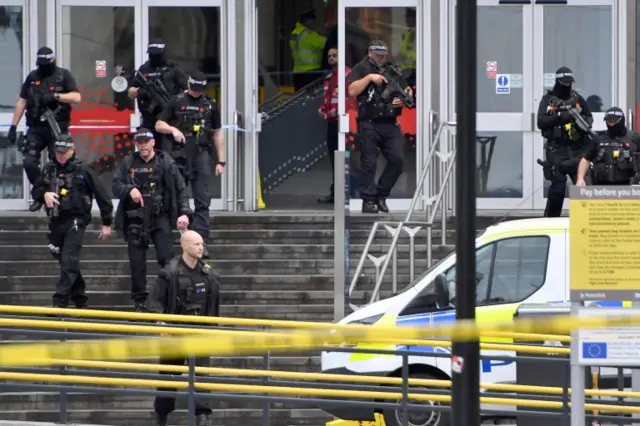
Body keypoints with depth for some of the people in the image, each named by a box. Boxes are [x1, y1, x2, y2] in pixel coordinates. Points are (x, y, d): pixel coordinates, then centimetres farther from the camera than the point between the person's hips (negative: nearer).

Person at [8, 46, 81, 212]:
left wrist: (55, 96, -20)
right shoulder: (32, 77, 12)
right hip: (36, 128, 3)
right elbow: (22, 102, 14)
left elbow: (77, 97, -8)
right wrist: (13, 126, 9)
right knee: (29, 162, -8)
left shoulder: (64, 75, 3)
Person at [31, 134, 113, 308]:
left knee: (68, 261, -14)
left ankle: (60, 303, -19)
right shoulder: (49, 170, 9)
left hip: (75, 221, -6)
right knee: (64, 261, 12)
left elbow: (102, 195, -2)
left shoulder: (83, 170, -6)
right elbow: (35, 190, 17)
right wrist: (44, 193, -9)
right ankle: (79, 299, 25)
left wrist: (107, 223, 0)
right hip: (56, 221, 6)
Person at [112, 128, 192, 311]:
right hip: (135, 219, 2)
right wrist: (130, 189, -18)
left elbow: (180, 189, 2)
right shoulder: (128, 164, 9)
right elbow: (116, 185, 3)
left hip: (160, 217, -2)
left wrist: (184, 212, -11)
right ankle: (139, 301, 12)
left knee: (166, 257, -12)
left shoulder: (166, 163, 3)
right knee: (137, 262, 3)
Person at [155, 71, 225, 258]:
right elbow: (159, 125, 8)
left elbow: (217, 134, 14)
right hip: (180, 155, 0)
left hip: (201, 154, 0)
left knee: (202, 201, -6)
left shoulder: (210, 104, 12)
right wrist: (173, 129, -14)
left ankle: (201, 241, -9)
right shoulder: (176, 102, 8)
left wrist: (221, 161, 9)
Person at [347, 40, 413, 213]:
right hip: (369, 124, -4)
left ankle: (381, 195, 11)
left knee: (397, 160, -3)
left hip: (391, 124, 4)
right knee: (369, 163, -3)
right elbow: (352, 91, -9)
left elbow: (408, 90, 21)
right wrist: (369, 78, -16)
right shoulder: (361, 68, 4)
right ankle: (368, 200, 2)